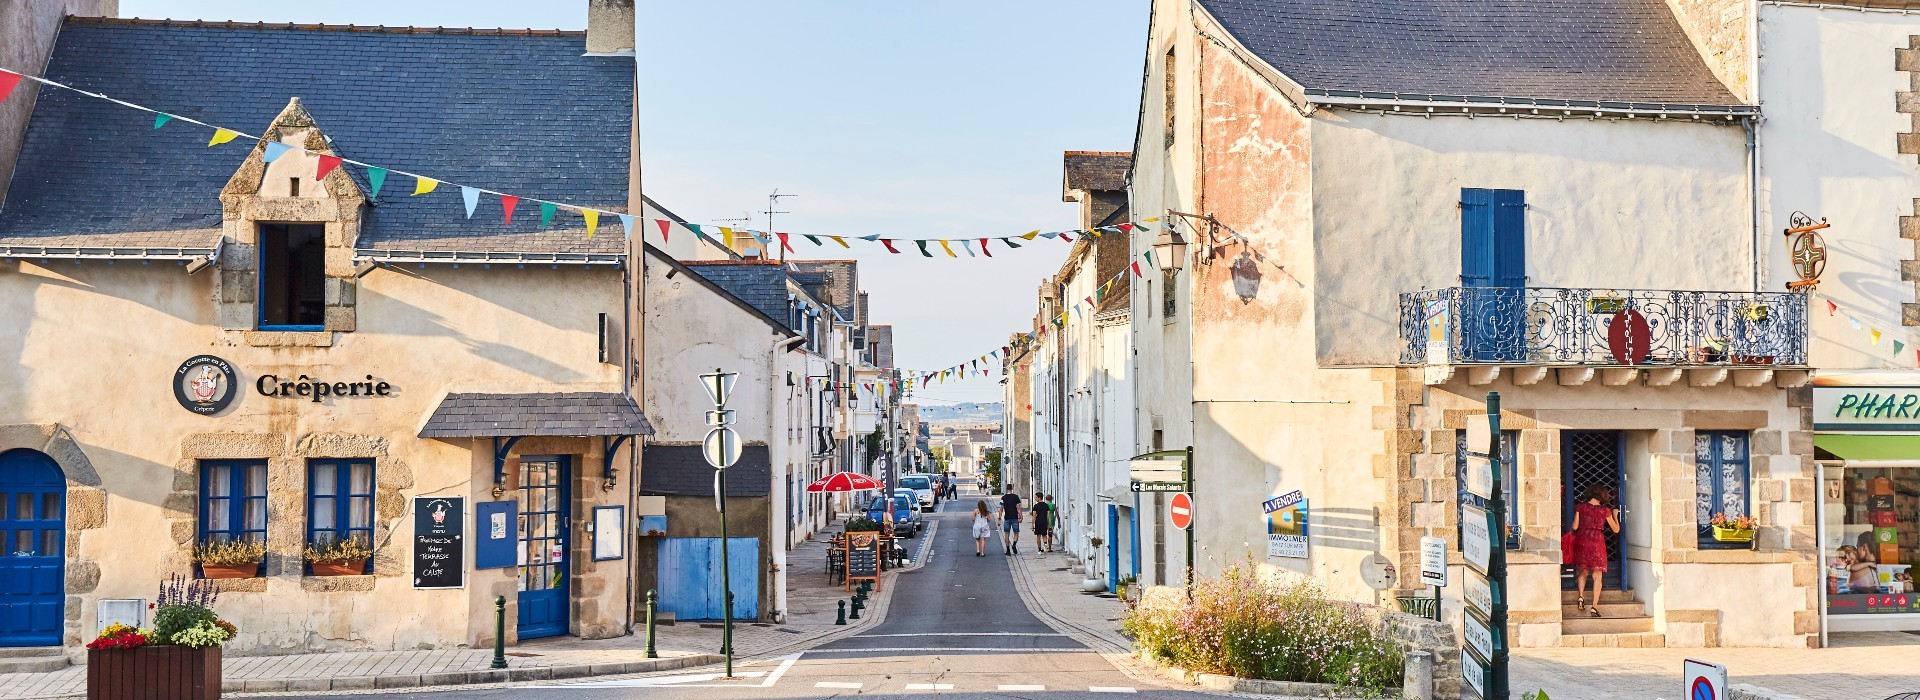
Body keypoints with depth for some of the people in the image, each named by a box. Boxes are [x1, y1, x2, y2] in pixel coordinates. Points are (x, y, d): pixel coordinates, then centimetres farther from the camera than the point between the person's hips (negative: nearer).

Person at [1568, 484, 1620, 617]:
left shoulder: (1580, 507, 1)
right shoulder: (1605, 510, 1)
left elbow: (1575, 527, -1)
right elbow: (1616, 529, 8)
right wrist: (1615, 516, 24)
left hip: (1582, 540, 1)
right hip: (1597, 541, -1)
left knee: (1583, 571, 19)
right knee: (1597, 575, 3)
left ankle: (1581, 596, -2)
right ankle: (1594, 606, -4)